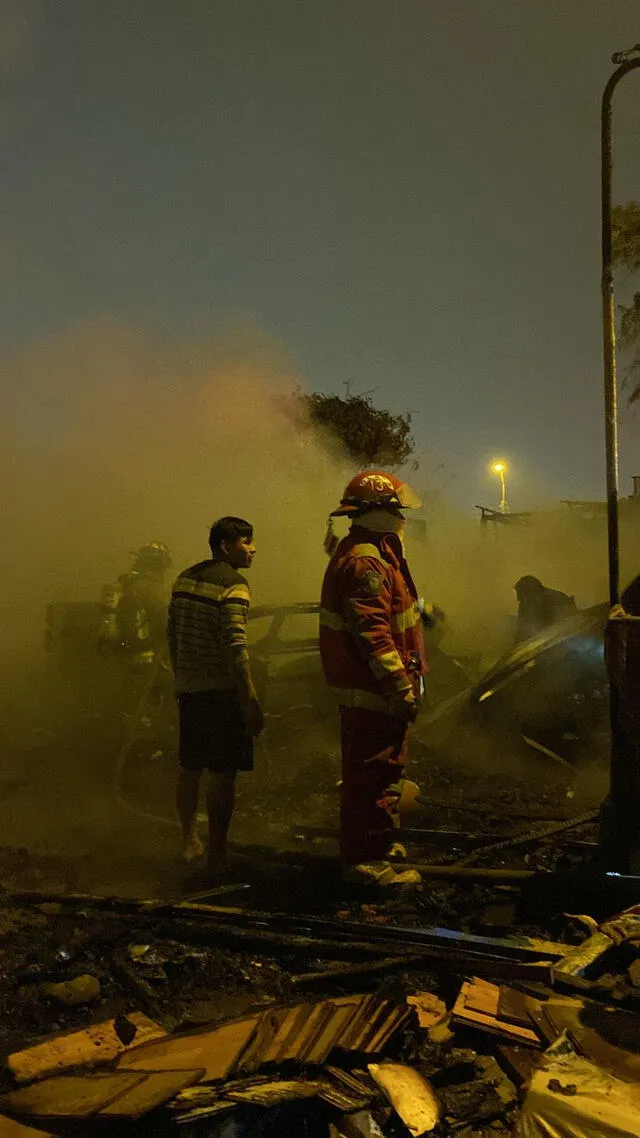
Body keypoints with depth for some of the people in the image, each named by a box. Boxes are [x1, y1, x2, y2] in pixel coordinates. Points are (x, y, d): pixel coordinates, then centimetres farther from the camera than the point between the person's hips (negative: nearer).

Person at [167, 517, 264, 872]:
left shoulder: (185, 578, 11)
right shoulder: (233, 584, -14)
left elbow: (172, 635, 17)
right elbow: (234, 647, -21)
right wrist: (251, 700, -19)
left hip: (188, 688, 8)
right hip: (222, 690, -8)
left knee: (190, 767, 18)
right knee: (222, 775, 0)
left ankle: (188, 840, 31)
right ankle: (217, 853, 5)